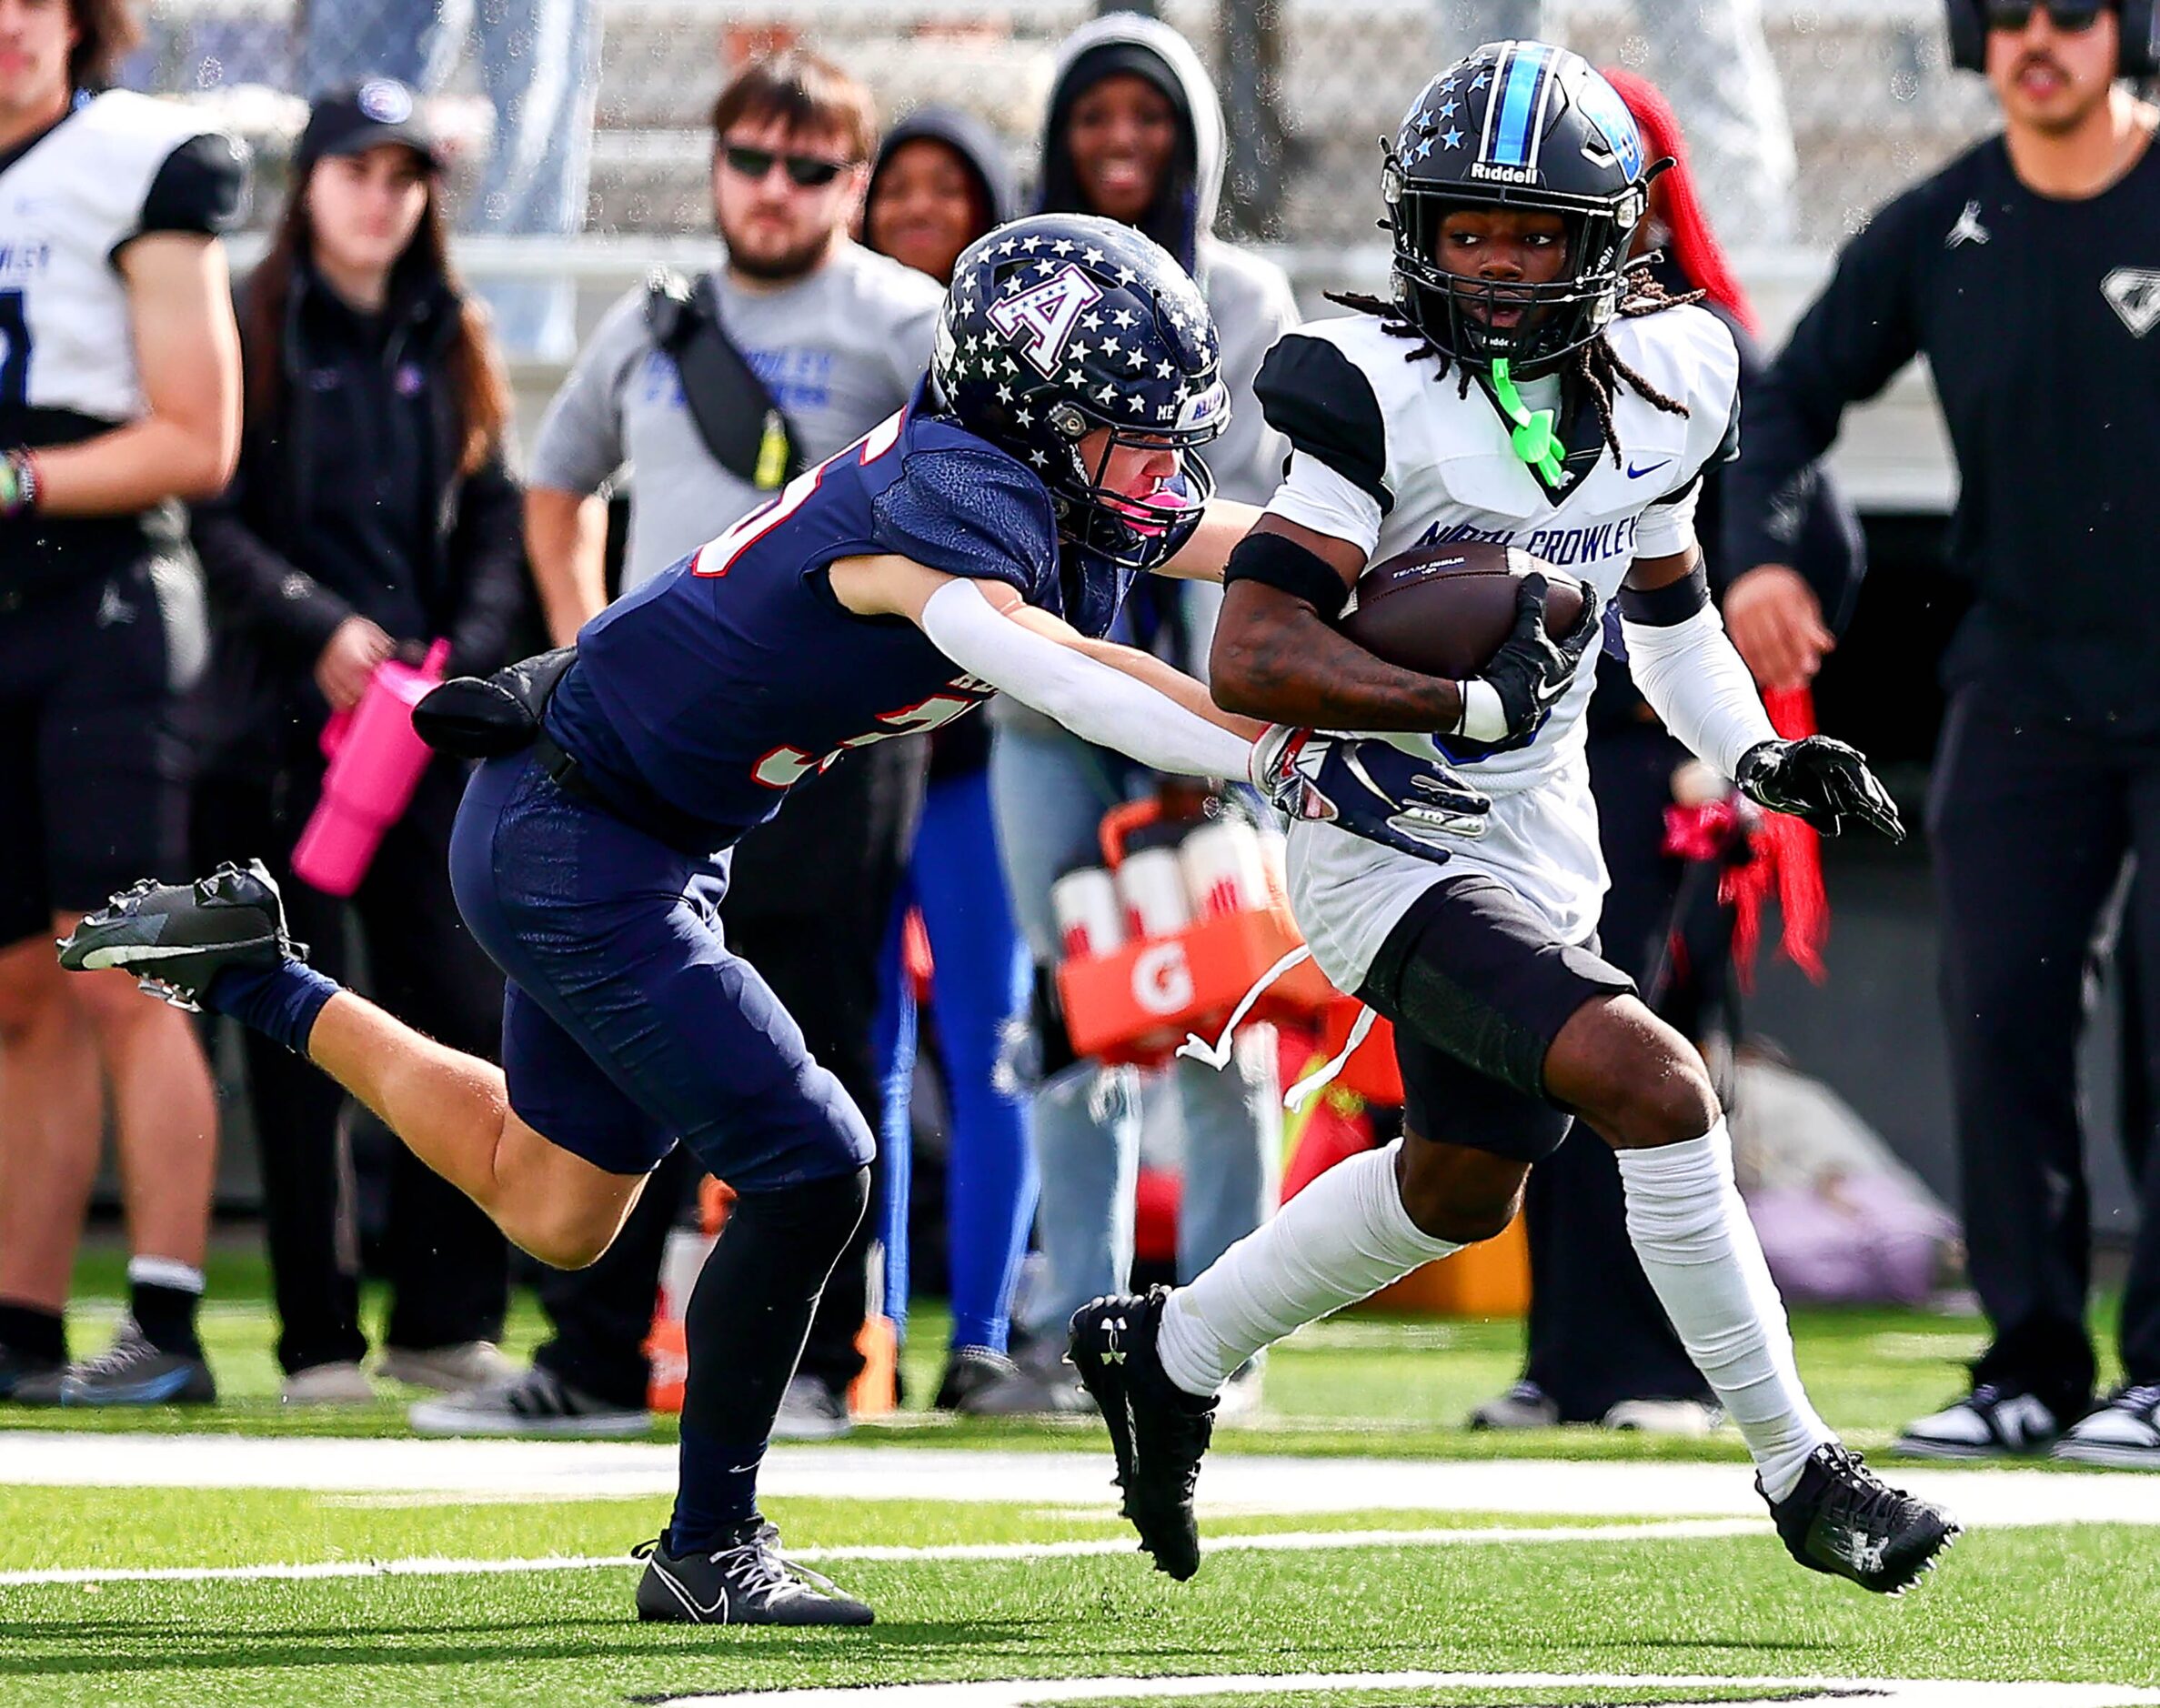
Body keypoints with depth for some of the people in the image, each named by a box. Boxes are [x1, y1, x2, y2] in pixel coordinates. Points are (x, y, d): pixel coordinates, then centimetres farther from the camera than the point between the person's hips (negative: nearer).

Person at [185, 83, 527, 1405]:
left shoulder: (451, 350, 15)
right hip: (282, 725, -3)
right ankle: (320, 1339, 2)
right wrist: (316, 626, -17)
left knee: (470, 1018, -5)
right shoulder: (254, 332, 3)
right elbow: (211, 515, -5)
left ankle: (445, 1321, 2)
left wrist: (469, 653, -4)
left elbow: (496, 526, 13)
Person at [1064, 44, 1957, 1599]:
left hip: (1539, 834, 8)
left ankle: (1169, 1356, 45)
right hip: (1390, 846, -8)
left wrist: (1755, 752, 2)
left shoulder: (1661, 382, -2)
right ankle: (1798, 1471, -13)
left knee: (1461, 1192, 23)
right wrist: (1473, 696, -34)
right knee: (1651, 1082, -24)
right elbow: (1252, 659, -27)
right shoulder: (1380, 394, -22)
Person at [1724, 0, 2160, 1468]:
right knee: (2000, 1013, 0)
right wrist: (1755, 551, -6)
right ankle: (2032, 1367, 7)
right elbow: (1797, 397, 11)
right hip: (2024, 681, 4)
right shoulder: (1936, 233, 3)